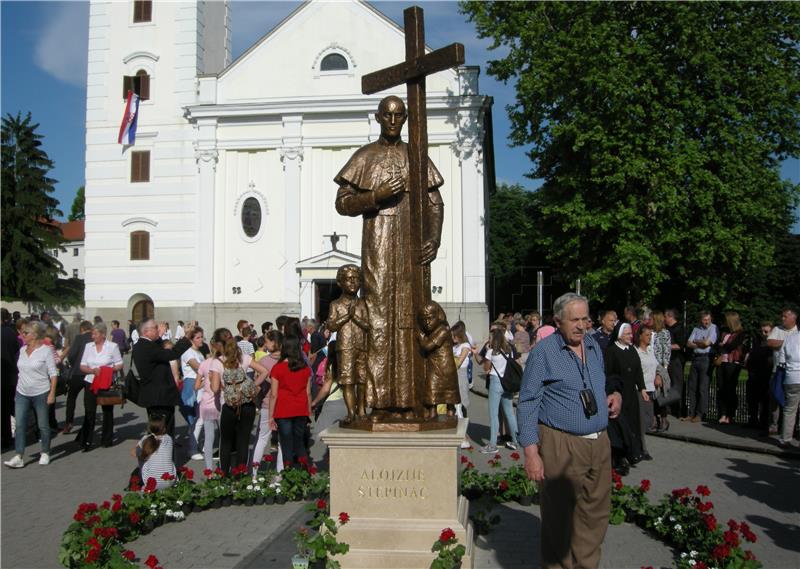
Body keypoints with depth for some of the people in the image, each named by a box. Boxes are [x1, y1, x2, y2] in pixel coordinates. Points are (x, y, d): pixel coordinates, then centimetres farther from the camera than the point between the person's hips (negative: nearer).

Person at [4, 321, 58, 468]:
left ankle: (45, 453, 20)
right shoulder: (22, 350, 7)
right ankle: (18, 457, 0)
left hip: (40, 394, -5)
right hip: (22, 394, 5)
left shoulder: (46, 350, -10)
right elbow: (20, 371, 15)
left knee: (43, 425, 6)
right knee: (20, 425, -2)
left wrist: (52, 394, -14)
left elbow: (53, 373, -10)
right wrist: (17, 391, 13)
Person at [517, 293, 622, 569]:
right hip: (561, 446, -6)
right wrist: (531, 453, -15)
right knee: (559, 518, 4)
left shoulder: (594, 346, 11)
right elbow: (527, 402, -9)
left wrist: (614, 392, 4)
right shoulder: (543, 352, -7)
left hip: (599, 444, 6)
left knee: (596, 515, 13)